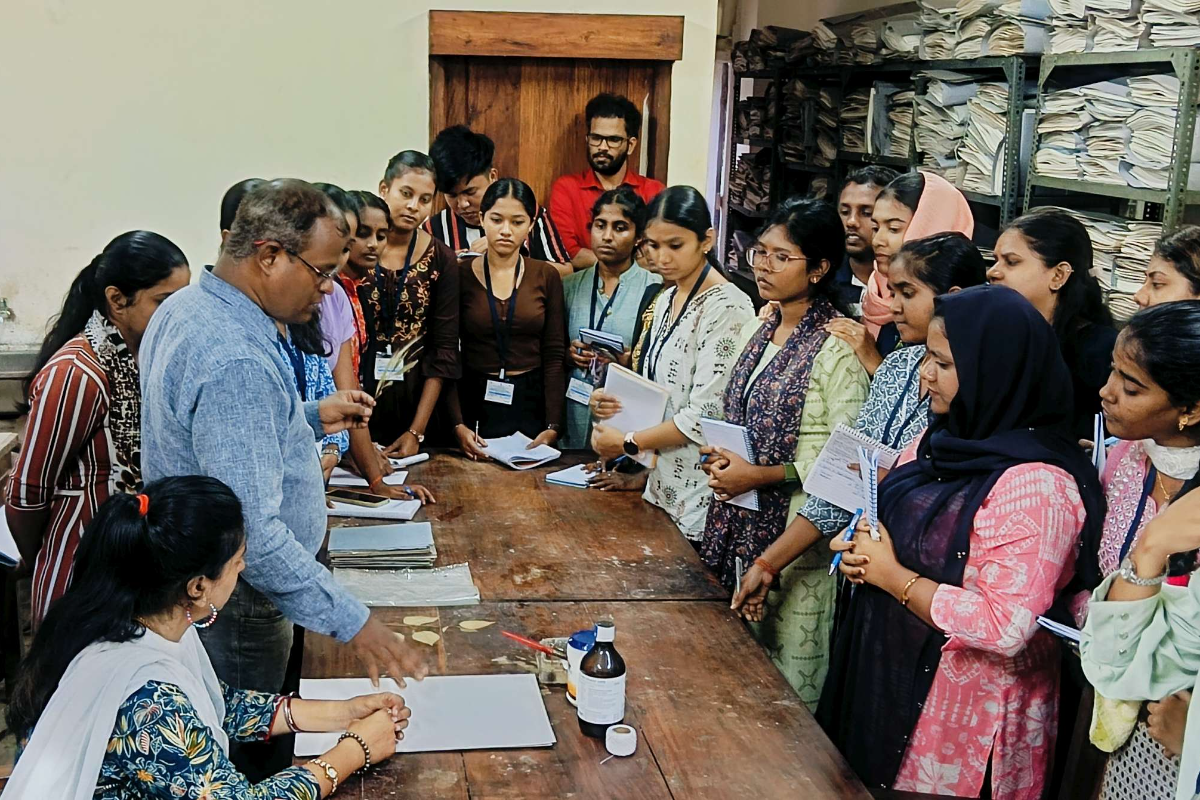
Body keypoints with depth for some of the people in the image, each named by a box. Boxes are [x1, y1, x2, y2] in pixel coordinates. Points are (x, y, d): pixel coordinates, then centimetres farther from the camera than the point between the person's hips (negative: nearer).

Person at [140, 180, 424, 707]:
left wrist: (312, 418, 7)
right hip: (234, 603, -10)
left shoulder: (187, 308, 2)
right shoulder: (235, 362, -30)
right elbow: (253, 535, -33)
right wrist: (351, 622, -29)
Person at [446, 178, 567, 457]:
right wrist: (458, 425, -13)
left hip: (531, 404, 1)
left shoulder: (547, 276, 1)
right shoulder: (460, 275, -2)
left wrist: (553, 426, -9)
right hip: (474, 403, -1)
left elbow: (555, 354, -1)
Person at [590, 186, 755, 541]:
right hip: (662, 484, 8)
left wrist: (628, 442, -12)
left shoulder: (726, 306, -17)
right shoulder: (667, 299, 11)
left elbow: (705, 415, -20)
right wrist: (613, 401, -1)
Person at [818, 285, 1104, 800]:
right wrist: (863, 547, -5)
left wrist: (893, 576, -21)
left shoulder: (1036, 484, -24)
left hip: (967, 706, -8)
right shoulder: (946, 438, 1)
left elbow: (1006, 627, -28)